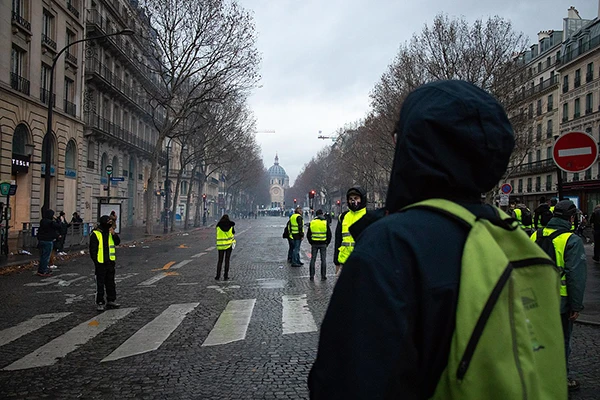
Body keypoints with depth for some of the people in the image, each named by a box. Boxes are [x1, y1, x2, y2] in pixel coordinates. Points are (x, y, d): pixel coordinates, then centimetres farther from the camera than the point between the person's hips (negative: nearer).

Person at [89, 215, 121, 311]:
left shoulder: (110, 233, 10)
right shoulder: (95, 234, -10)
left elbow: (117, 242, 4)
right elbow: (92, 249, -10)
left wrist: (114, 234, -11)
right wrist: (96, 261, -13)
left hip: (110, 263, 6)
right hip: (100, 264, -6)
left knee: (110, 282, 14)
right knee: (100, 284, 1)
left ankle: (111, 300, 23)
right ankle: (100, 303, 7)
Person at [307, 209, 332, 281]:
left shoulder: (311, 223, 2)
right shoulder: (325, 223, -3)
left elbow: (308, 235, 5)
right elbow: (329, 234, 0)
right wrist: (327, 243, 11)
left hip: (314, 244, 1)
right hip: (323, 244, -1)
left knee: (313, 260, 8)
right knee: (323, 260, 6)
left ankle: (312, 276, 8)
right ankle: (323, 276, 7)